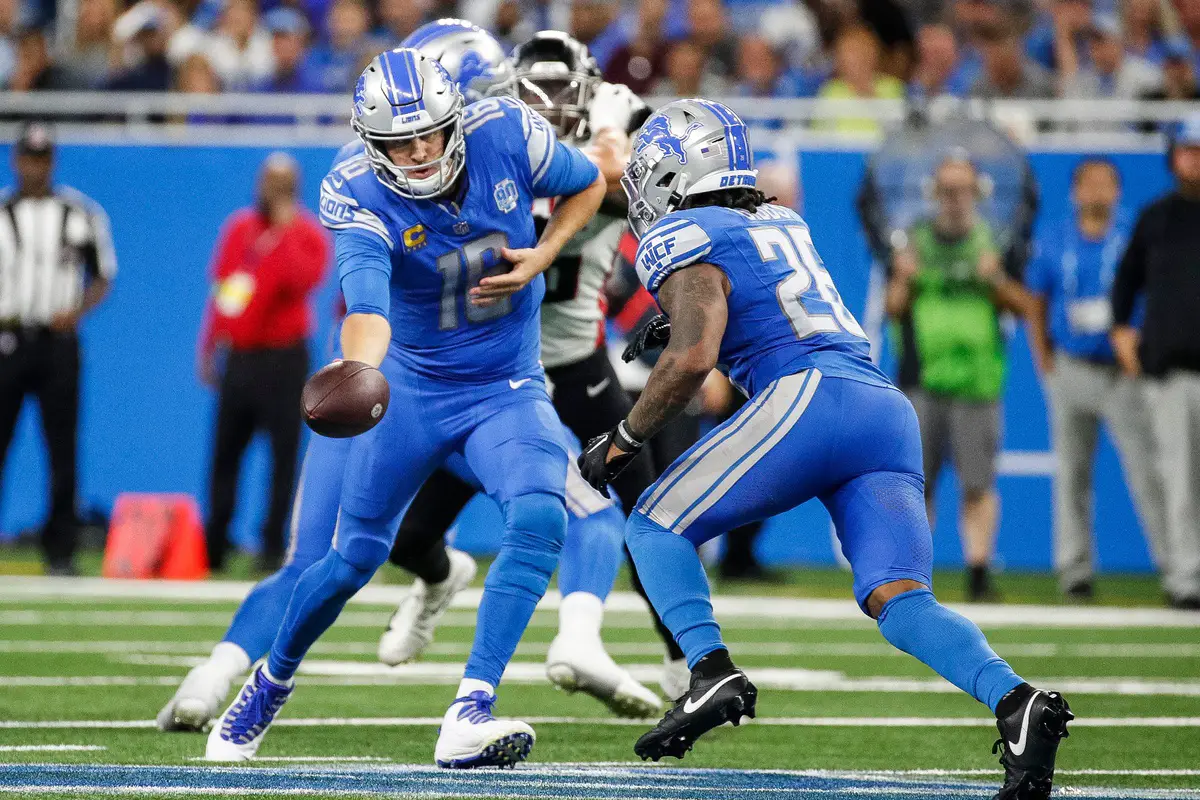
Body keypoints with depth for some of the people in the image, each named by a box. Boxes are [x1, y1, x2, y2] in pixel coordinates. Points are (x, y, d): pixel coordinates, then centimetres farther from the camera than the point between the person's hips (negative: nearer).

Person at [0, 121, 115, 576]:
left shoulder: (81, 214, 7)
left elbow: (102, 278, 11)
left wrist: (77, 311, -7)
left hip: (58, 343, 0)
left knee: (62, 450, 0)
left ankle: (60, 550, 6)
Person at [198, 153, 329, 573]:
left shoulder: (308, 235, -4)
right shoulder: (239, 227, 14)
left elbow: (305, 279, -24)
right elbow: (220, 288, 20)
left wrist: (285, 234, -26)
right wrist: (209, 349, 19)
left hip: (283, 360, -6)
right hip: (238, 358, 6)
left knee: (283, 451, -8)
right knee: (225, 450, 9)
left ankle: (273, 547, -4)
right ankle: (213, 546, 17)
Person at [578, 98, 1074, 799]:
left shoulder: (684, 241, 5)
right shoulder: (783, 223, 28)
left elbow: (693, 359, -8)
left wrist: (624, 441, 3)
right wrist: (679, 326, 46)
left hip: (810, 396, -7)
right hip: (890, 408, 7)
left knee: (659, 525, 7)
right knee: (896, 597, -5)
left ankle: (712, 671, -14)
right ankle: (1015, 701, -29)